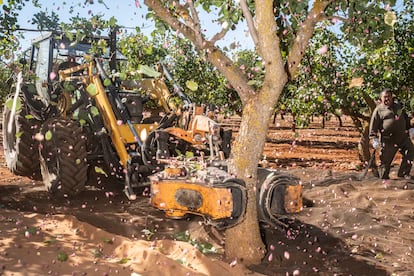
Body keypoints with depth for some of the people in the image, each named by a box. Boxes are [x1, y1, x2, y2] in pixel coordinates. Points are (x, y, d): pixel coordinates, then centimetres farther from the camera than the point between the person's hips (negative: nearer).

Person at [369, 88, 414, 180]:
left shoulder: (399, 106, 16)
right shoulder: (378, 110, -2)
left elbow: (406, 118, 29)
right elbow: (373, 126, -6)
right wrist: (374, 139, -13)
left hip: (403, 137, 5)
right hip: (388, 140, -5)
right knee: (385, 161, 0)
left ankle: (403, 173, 13)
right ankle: (384, 178, 14)